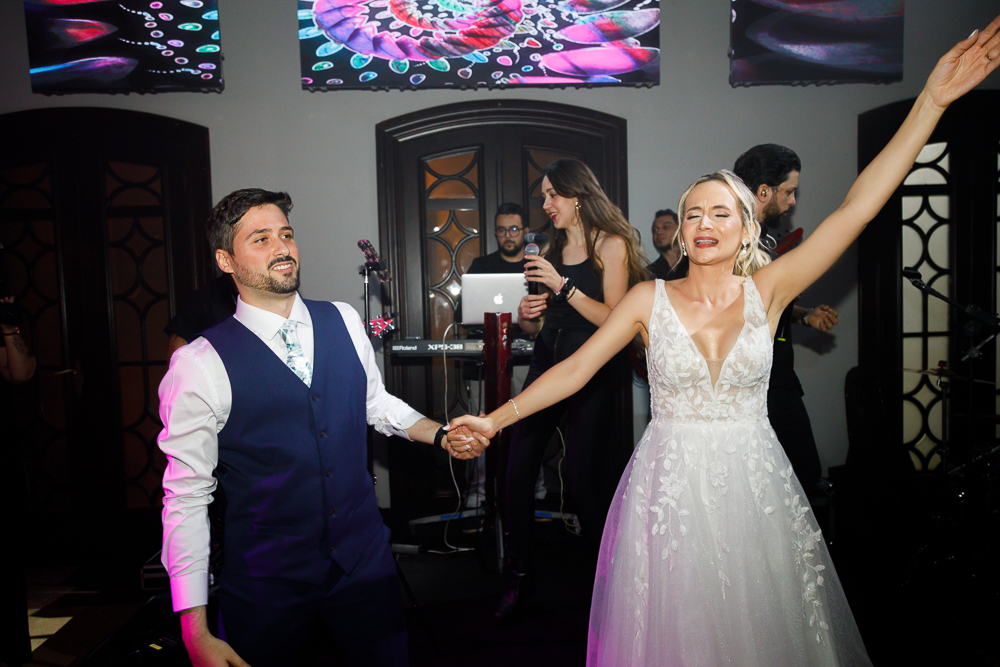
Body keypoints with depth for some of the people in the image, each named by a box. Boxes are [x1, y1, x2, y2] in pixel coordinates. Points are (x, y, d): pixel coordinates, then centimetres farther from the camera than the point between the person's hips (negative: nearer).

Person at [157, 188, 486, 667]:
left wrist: (442, 435, 0)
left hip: (365, 556, 4)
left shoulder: (344, 322, -1)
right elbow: (185, 499, -11)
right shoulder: (200, 365, -14)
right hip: (265, 583, -3)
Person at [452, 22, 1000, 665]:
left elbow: (857, 208, -10)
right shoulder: (649, 299, -4)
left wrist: (933, 100, -14)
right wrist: (495, 419, -9)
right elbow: (577, 368, -4)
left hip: (754, 484, 1)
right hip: (670, 485, 0)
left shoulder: (767, 291, -3)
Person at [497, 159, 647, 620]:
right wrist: (525, 316, -2)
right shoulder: (551, 250, 15)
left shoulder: (611, 245, -1)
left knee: (584, 479, -3)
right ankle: (519, 576, 15)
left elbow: (613, 318, -11)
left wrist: (563, 286, -15)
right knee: (518, 472, -2)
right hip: (546, 364, 5)